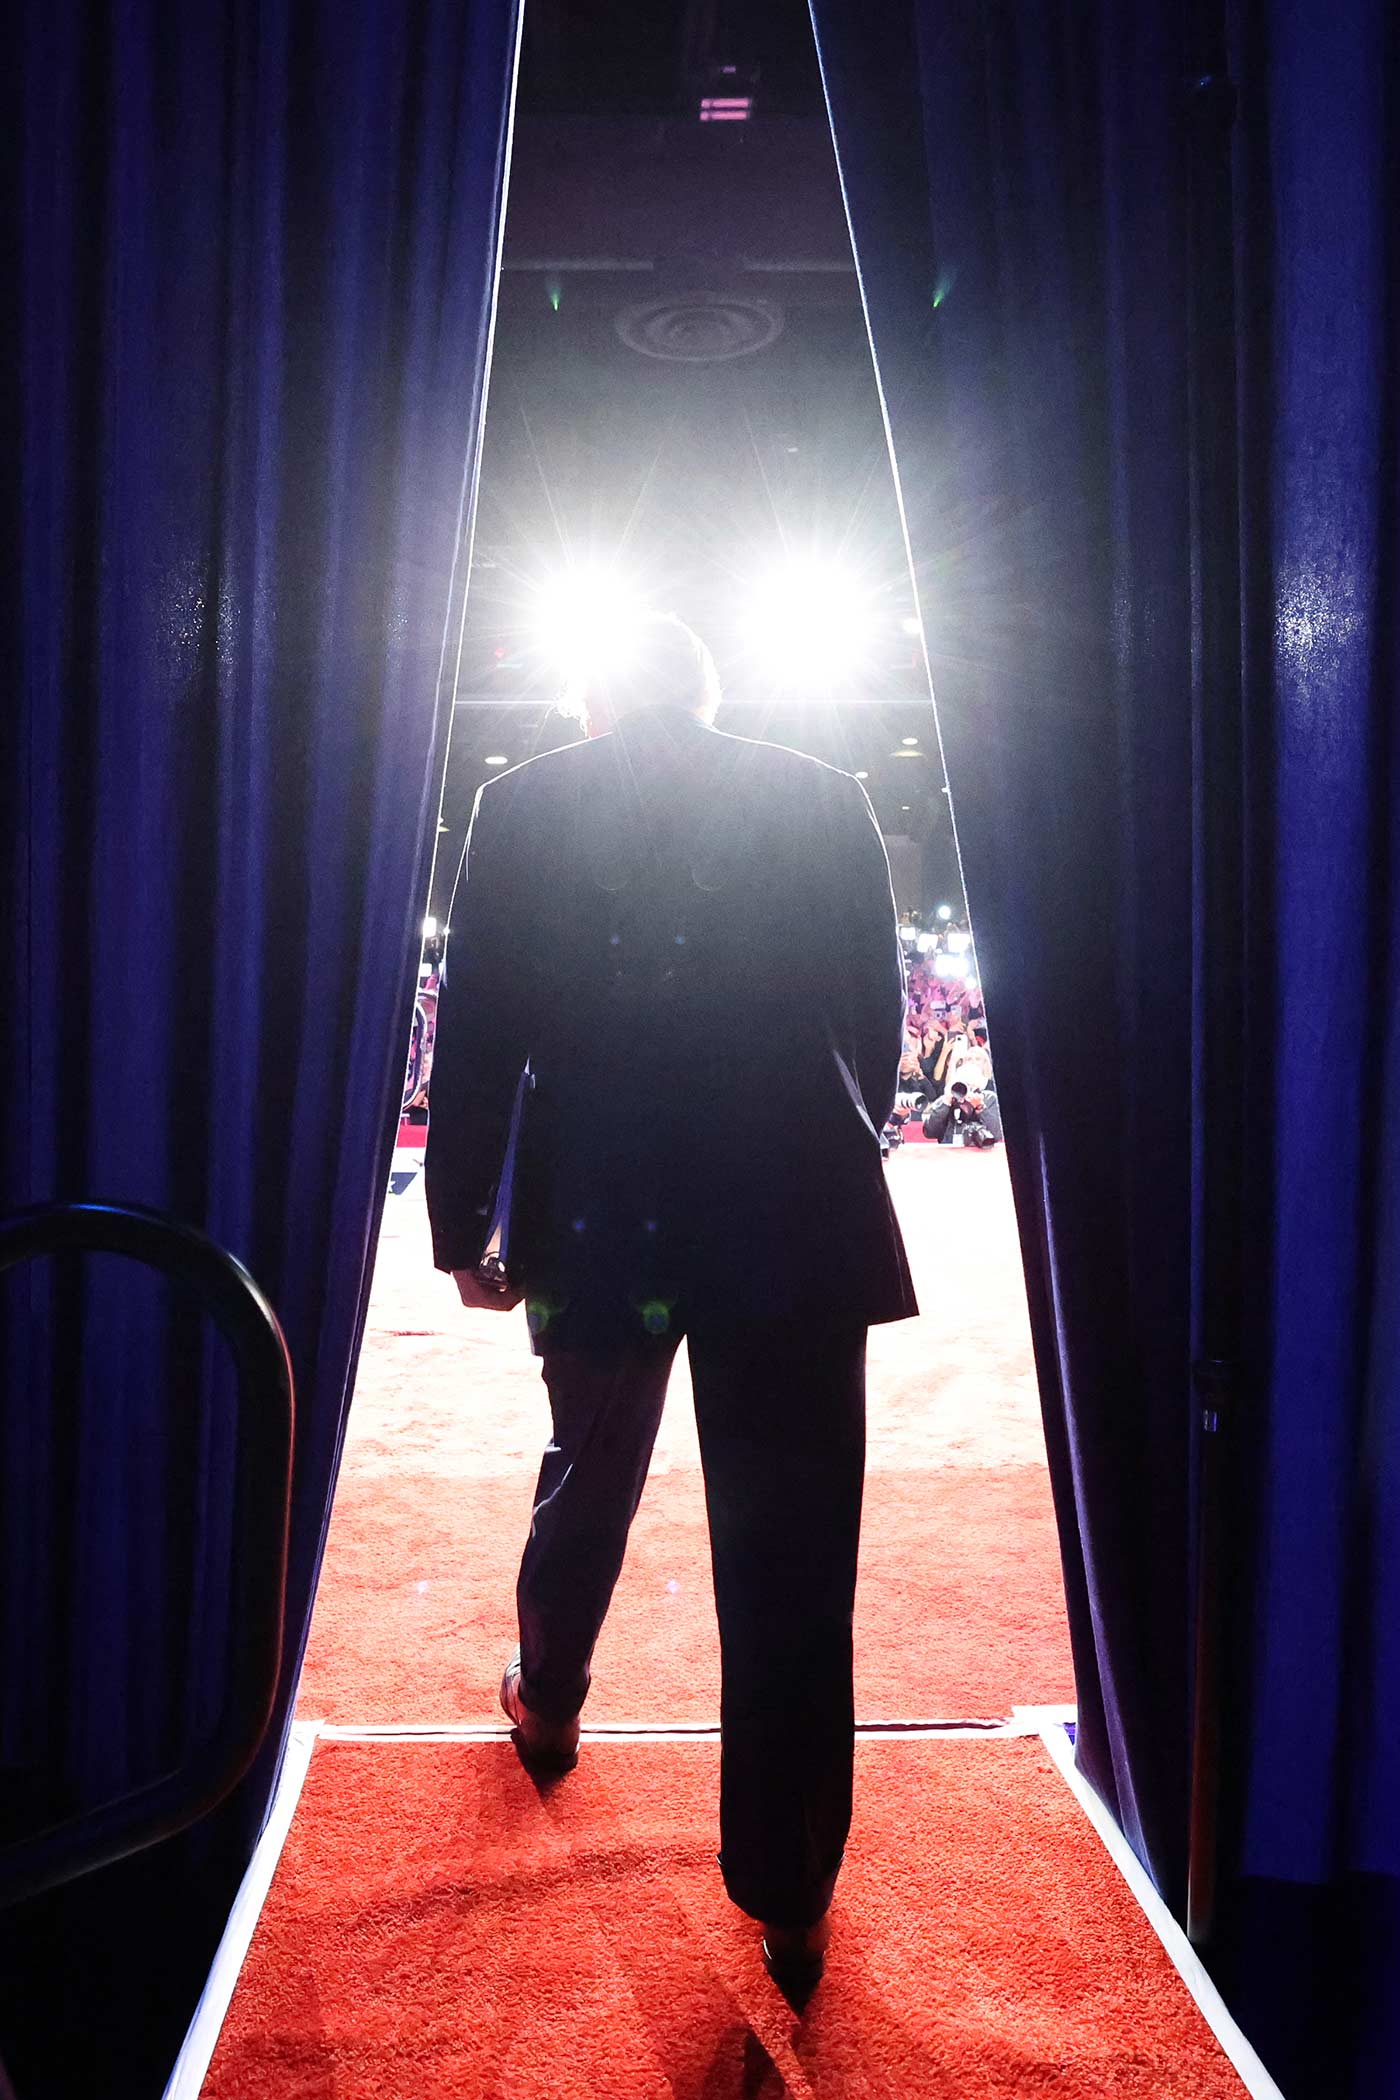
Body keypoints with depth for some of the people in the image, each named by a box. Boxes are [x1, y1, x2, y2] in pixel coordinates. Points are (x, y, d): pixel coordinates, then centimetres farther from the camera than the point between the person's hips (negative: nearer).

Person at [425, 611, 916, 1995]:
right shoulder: (826, 801, 3)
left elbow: (477, 1034, -1)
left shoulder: (522, 804, 1)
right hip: (796, 1228, -1)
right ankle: (789, 1905, 16)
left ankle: (548, 1703, 50)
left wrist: (462, 1226, 7)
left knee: (586, 1482, 26)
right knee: (791, 1566, 5)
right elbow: (876, 1020, 6)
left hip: (596, 1229, 1)